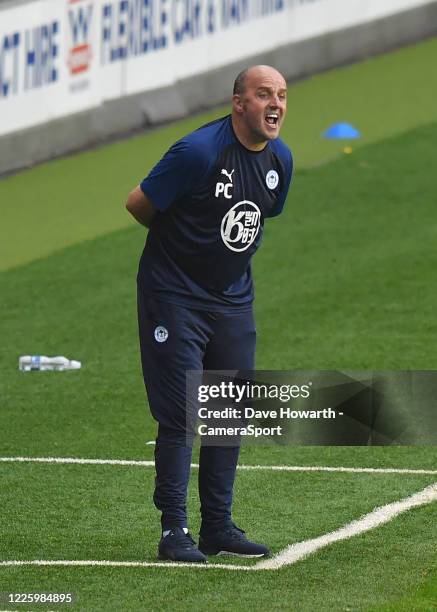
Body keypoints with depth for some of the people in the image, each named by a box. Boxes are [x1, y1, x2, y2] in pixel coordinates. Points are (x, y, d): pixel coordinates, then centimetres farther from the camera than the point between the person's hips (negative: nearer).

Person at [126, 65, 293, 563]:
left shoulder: (280, 158, 2)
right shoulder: (199, 151, -21)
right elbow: (138, 203, -12)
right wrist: (178, 239, 5)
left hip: (234, 297, 7)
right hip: (174, 294, -7)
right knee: (180, 414, -8)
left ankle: (218, 526, 18)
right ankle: (174, 531, -3)